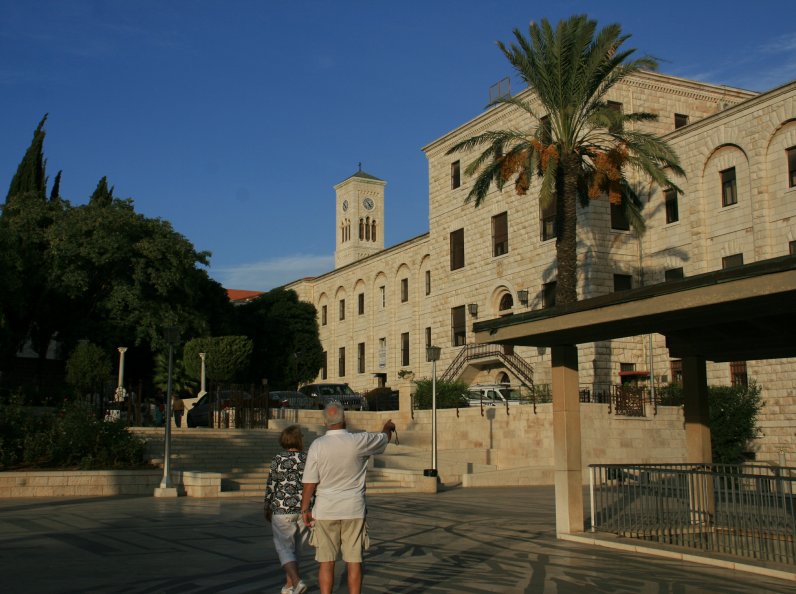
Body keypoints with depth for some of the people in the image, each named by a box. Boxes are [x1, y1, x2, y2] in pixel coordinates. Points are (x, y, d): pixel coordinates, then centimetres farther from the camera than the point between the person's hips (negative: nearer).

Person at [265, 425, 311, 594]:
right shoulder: (309, 459, -2)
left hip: (282, 510, -3)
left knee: (285, 549, 2)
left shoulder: (278, 459, -7)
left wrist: (266, 509, 8)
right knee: (294, 548, 17)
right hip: (305, 511, 3)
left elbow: (271, 486, -5)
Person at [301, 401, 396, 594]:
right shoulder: (359, 442, -7)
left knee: (326, 562, 6)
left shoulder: (317, 445, -7)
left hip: (325, 512, 0)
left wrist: (305, 508, 6)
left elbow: (310, 482, -6)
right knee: (354, 562, 6)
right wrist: (388, 427, 36)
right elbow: (384, 438, 13)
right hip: (353, 511, 0)